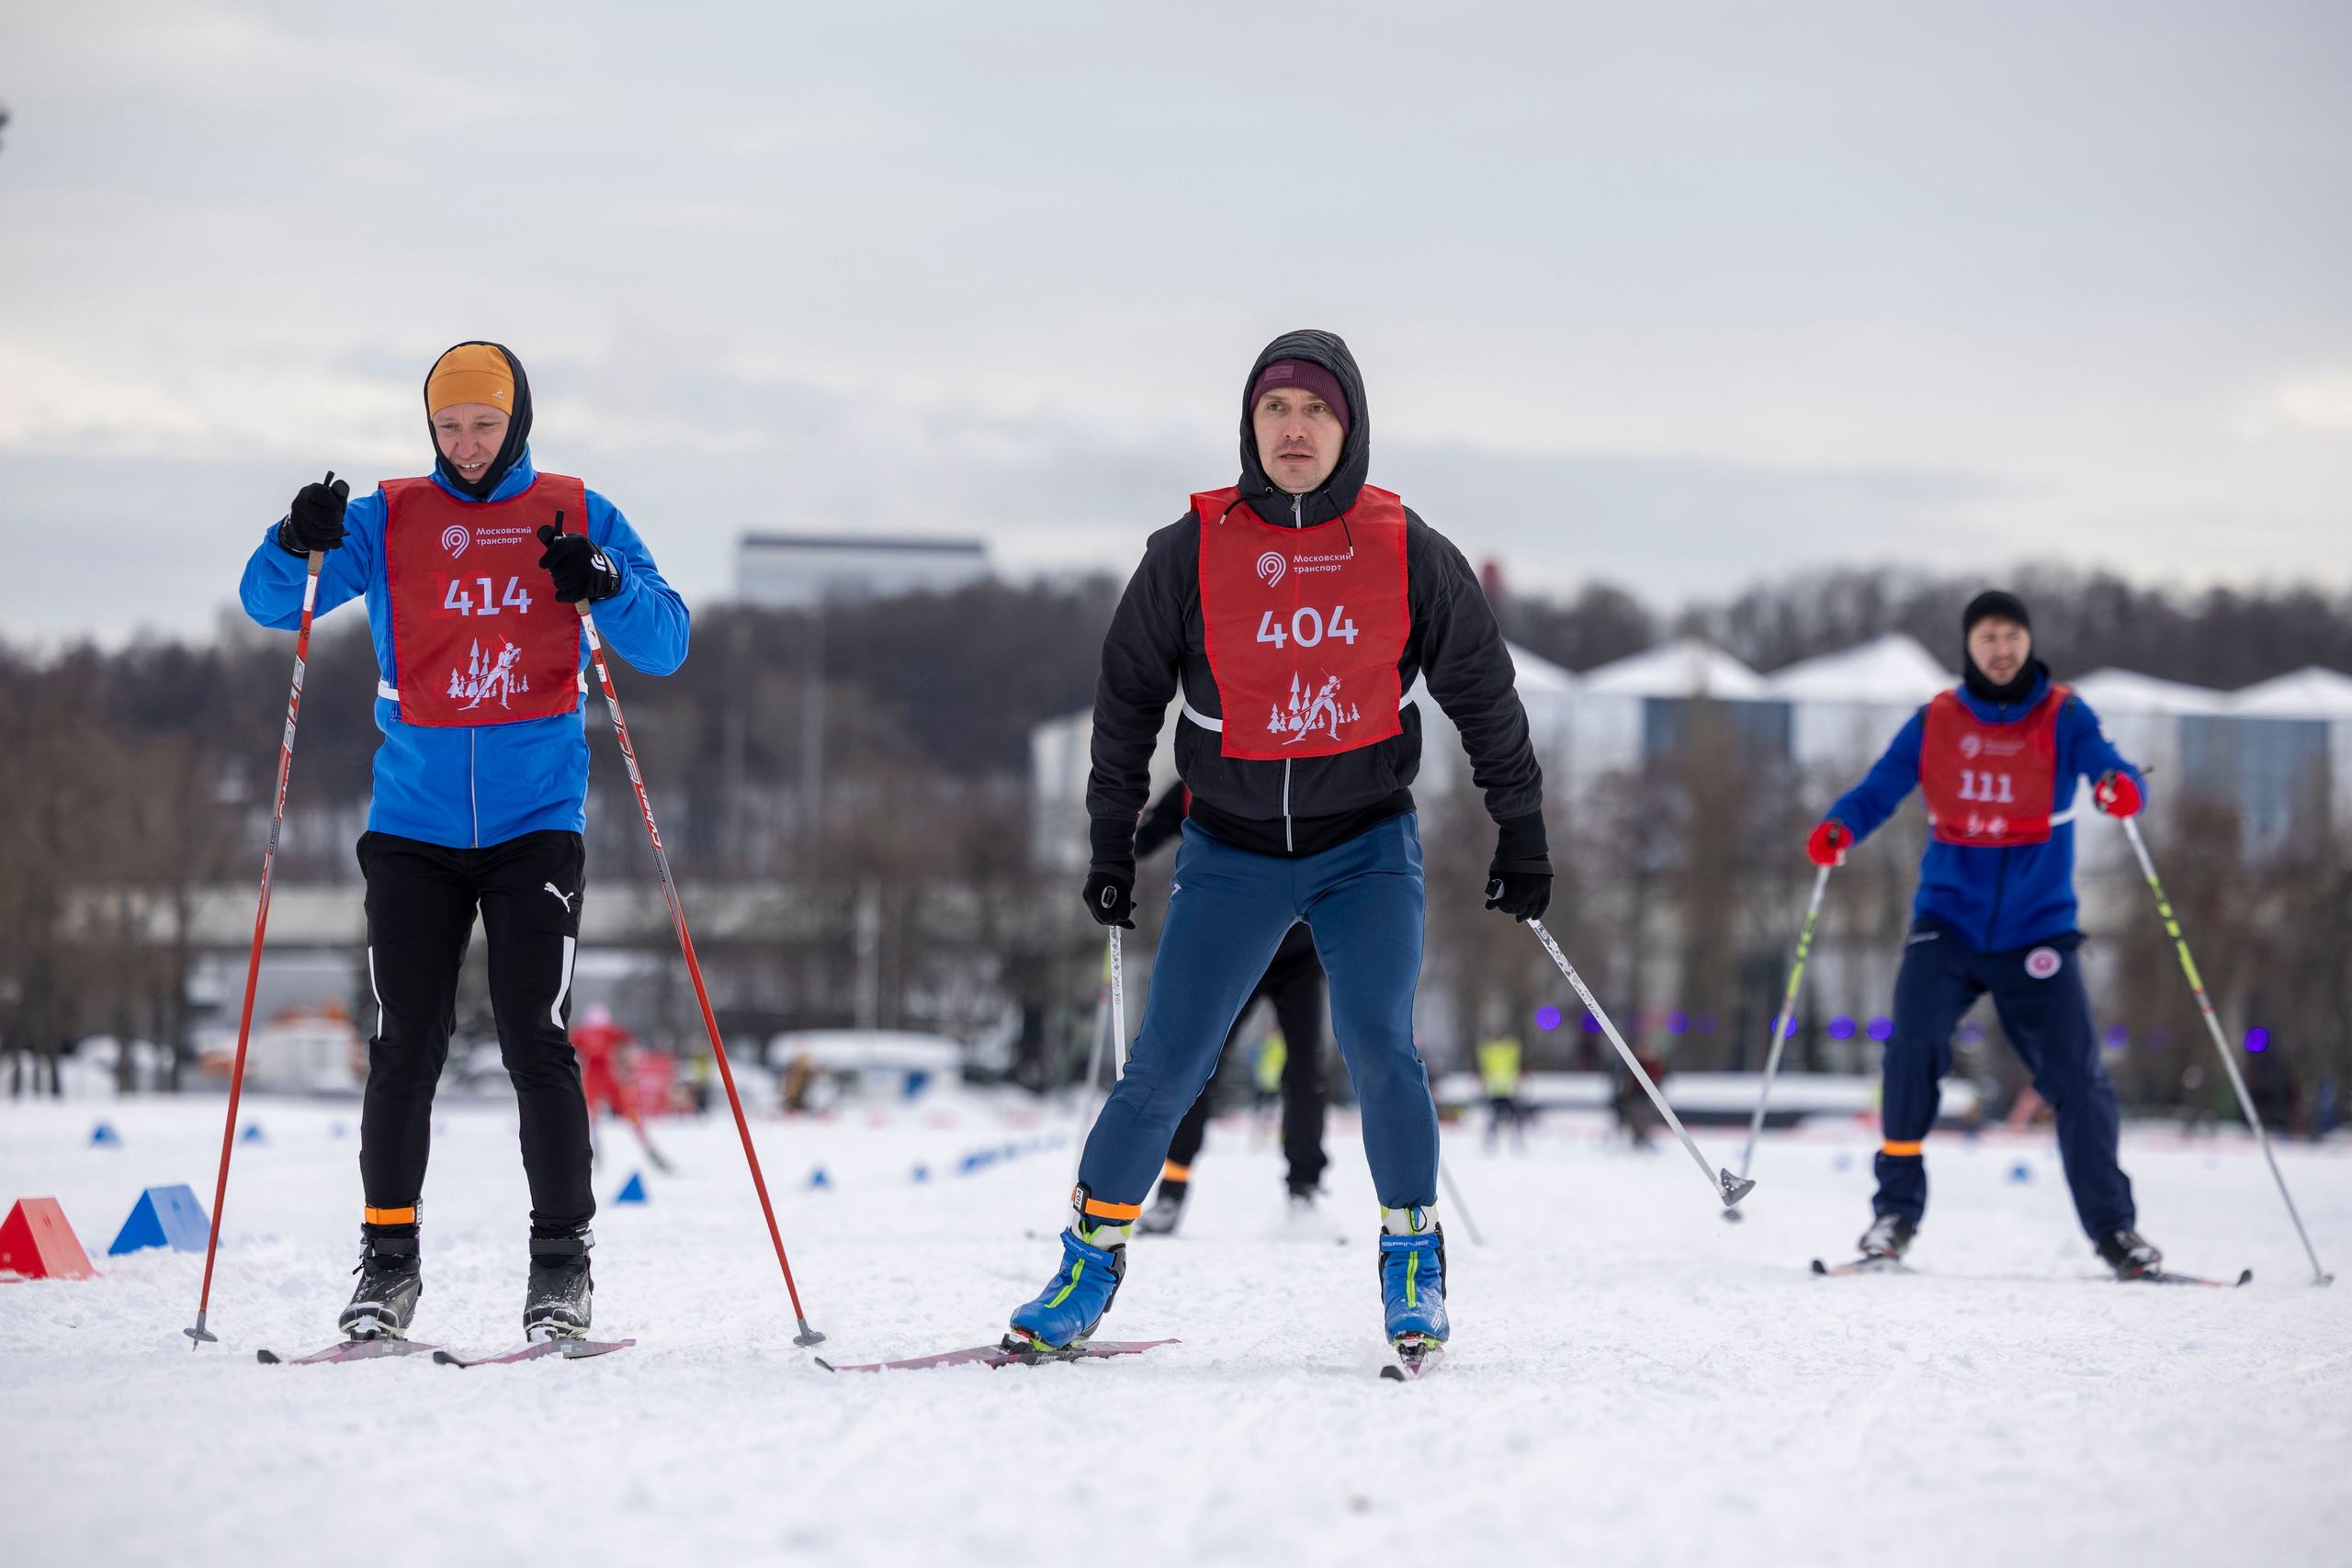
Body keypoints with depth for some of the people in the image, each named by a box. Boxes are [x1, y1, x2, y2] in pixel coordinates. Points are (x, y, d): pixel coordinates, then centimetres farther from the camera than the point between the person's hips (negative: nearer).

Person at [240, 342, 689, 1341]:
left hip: (536, 821, -1)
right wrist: (300, 545, -21)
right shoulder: (387, 521, 6)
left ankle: (562, 1260, 0)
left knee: (535, 1041, -8)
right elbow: (271, 601, 0)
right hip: (414, 823, 1)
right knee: (405, 1046, -1)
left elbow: (665, 646, 1)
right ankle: (389, 1257, 9)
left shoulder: (577, 518, 6)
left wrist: (605, 586, -19)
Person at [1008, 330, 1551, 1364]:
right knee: (1165, 1068, -4)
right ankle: (1092, 1258, 12)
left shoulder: (1405, 552, -4)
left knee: (1378, 1049, -16)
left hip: (1367, 847, 0)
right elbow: (1129, 695, 5)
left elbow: (1482, 690, 7)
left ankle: (1413, 1255, 3)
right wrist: (1111, 843, 6)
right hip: (1231, 852, 0)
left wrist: (1522, 833, 9)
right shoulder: (1193, 551, -6)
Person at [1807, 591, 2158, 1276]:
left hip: (2038, 929, 0)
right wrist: (1839, 827, -22)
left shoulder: (2063, 717, -1)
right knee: (1912, 1050, -18)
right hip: (1948, 919, 0)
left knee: (2076, 1076, -4)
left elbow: (2108, 767, -15)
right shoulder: (1935, 723, 3)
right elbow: (1879, 790, -2)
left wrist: (2119, 788, -39)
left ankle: (2113, 1226, 12)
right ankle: (1896, 1209, -5)